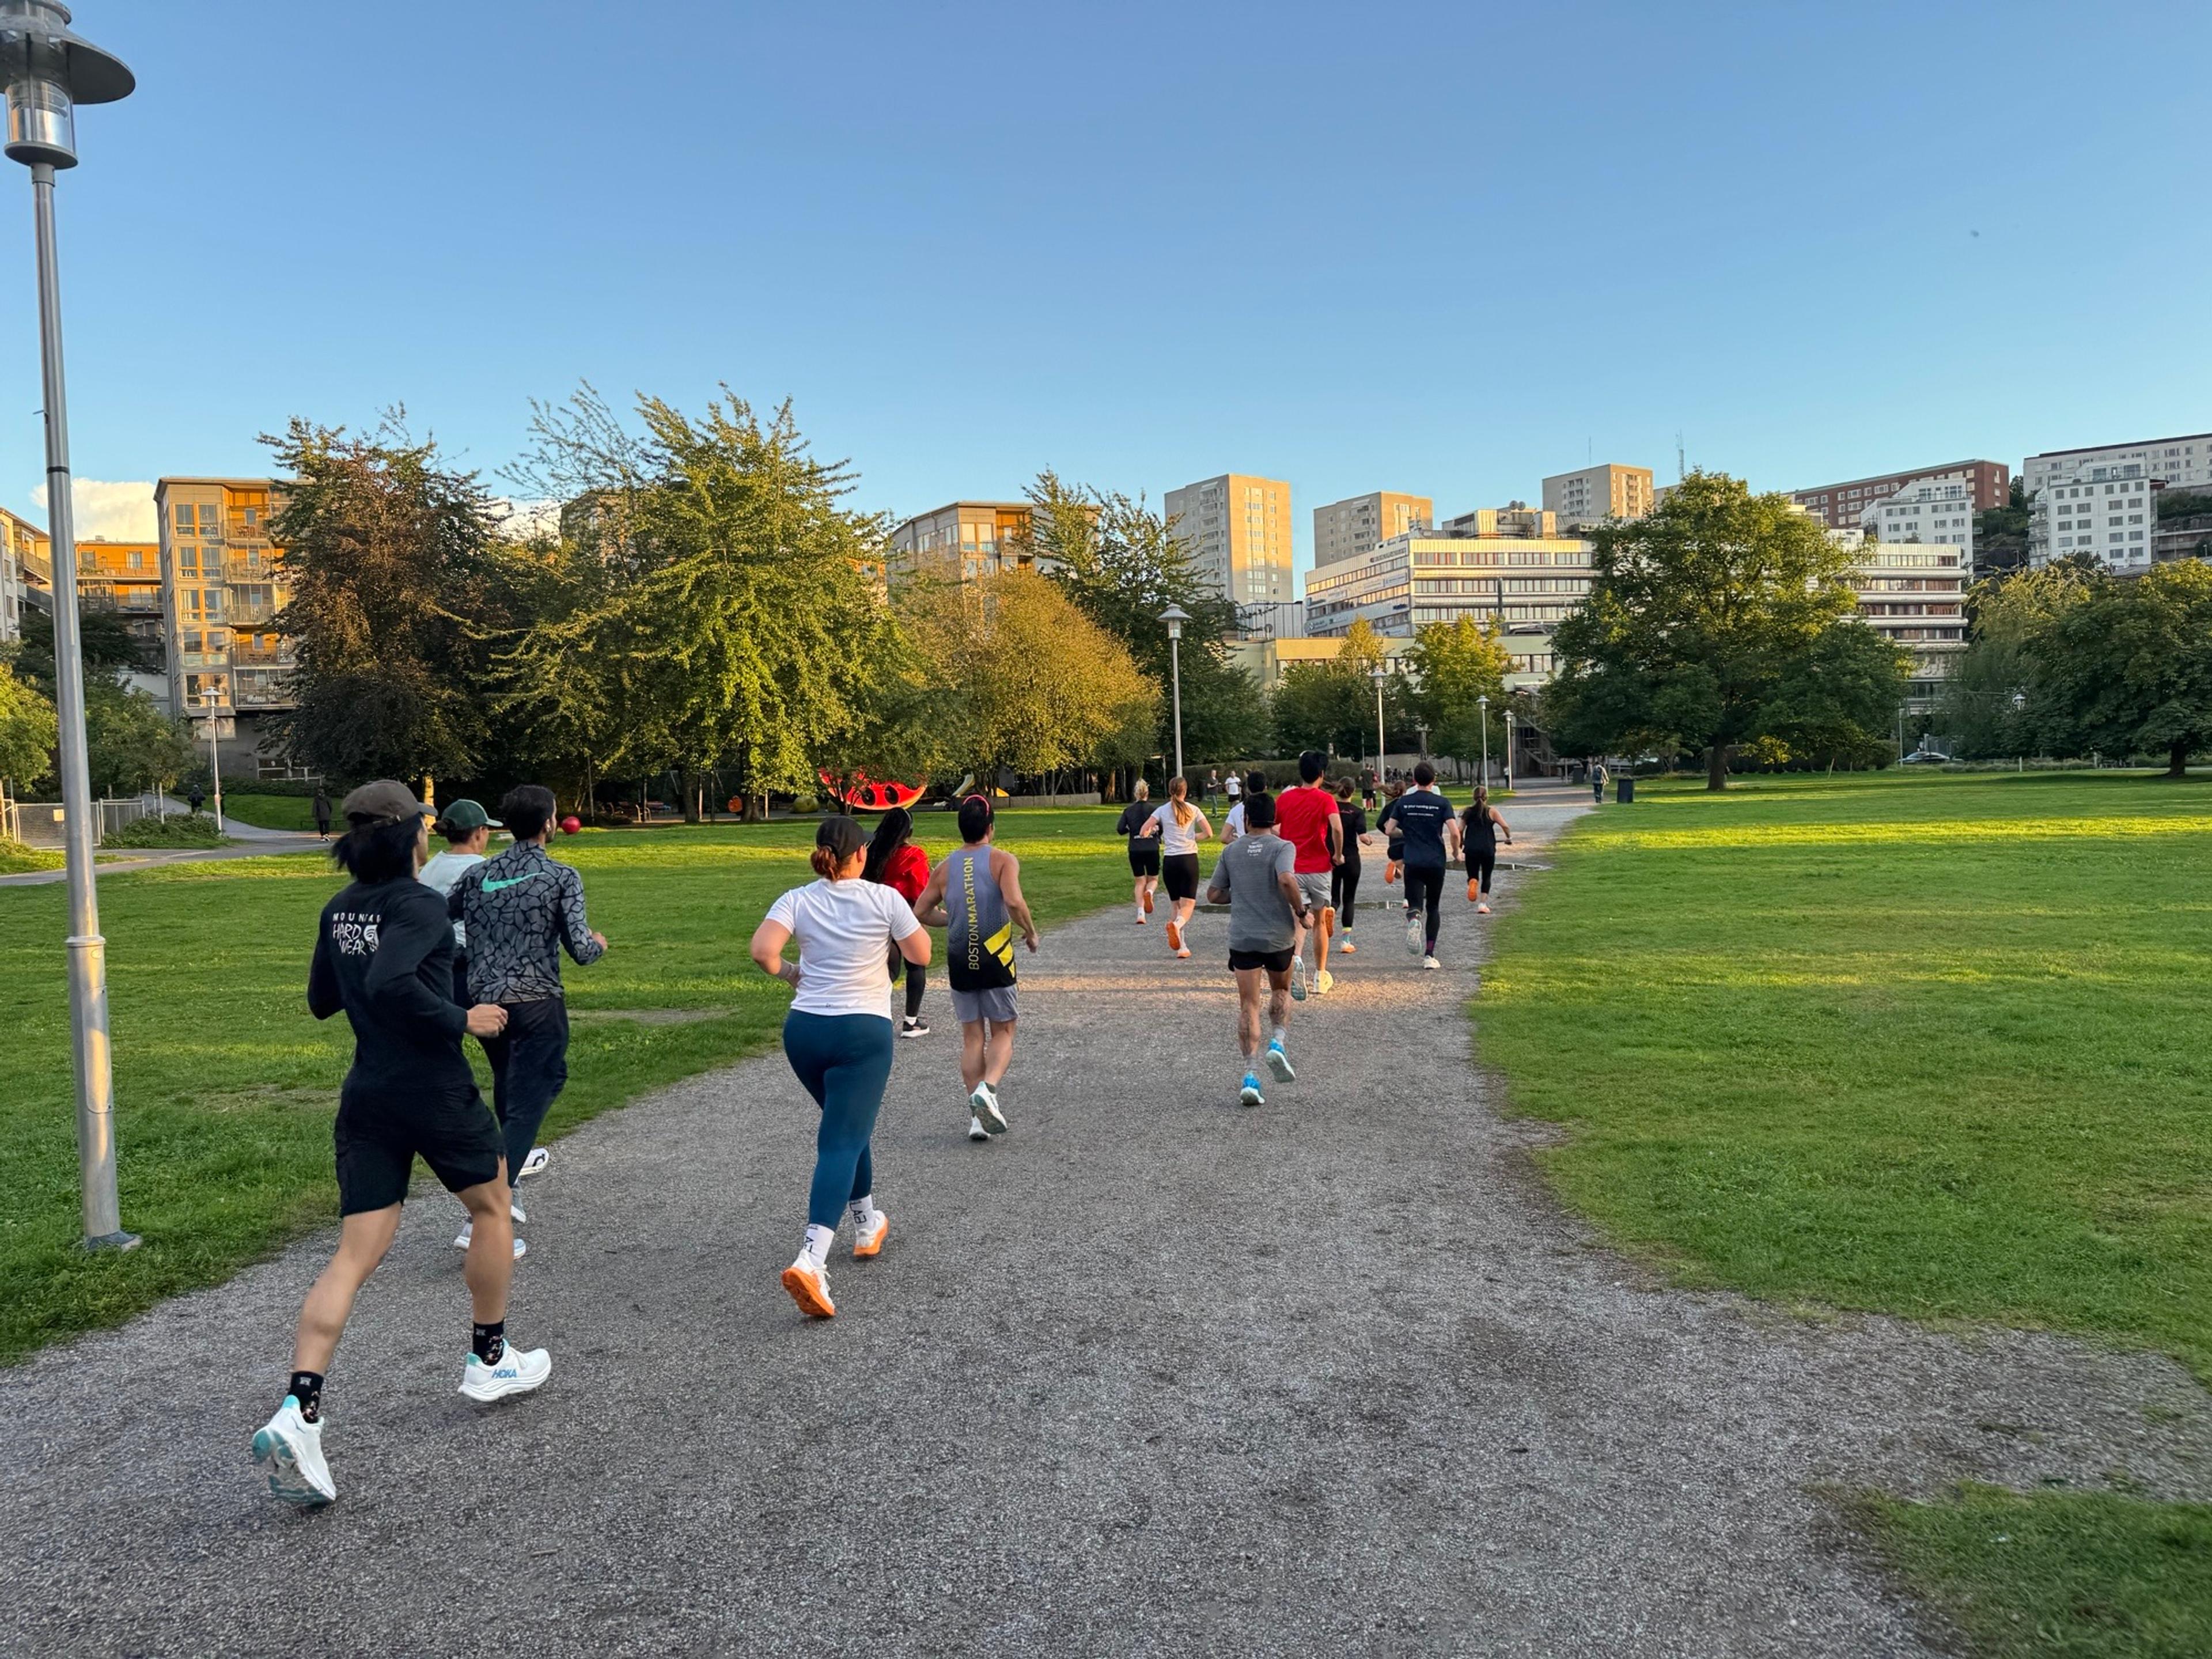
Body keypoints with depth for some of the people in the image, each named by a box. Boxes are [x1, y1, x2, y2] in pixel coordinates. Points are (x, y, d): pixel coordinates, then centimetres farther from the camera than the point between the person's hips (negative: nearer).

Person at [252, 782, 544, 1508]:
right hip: (435, 1092, -6)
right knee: (493, 1206, 19)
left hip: (367, 1097, 6)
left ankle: (296, 1414, -11)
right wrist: (462, 1019, -20)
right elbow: (390, 984, -31)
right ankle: (490, 1360, 31)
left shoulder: (339, 910, 8)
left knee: (355, 1255, 5)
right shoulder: (419, 905, -16)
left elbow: (321, 1001, 18)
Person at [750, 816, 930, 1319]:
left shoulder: (797, 901, -1)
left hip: (805, 1030, 4)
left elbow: (762, 951, -15)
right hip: (863, 1032, -4)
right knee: (842, 1142, -7)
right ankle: (811, 1261, -23)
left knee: (849, 1128, 25)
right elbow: (922, 955, 1)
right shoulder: (884, 898, -6)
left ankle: (867, 1227, 39)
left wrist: (788, 973, 5)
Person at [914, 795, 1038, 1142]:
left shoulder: (945, 868, 5)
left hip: (959, 961, 3)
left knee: (972, 1037, 12)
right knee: (1003, 1033, 10)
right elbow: (1014, 902, -23)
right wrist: (1031, 932, -6)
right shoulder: (1003, 860, -7)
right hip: (996, 959, -3)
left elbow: (920, 913, 8)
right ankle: (988, 1088, -16)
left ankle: (977, 1114, 8)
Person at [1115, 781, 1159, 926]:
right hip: (1152, 848, -2)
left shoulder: (1128, 810, 3)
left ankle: (1141, 914, -2)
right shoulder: (1153, 809, -4)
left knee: (1140, 882, 11)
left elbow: (1120, 829, -4)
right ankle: (1149, 892, -21)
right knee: (1153, 879, 15)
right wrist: (1158, 834, 10)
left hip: (1135, 850, 2)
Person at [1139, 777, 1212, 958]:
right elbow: (1208, 832, 1)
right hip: (1189, 858, -1)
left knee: (1174, 903, 14)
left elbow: (1144, 831, -7)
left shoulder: (1162, 811, 1)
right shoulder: (1193, 810, 1)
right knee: (1188, 904, -2)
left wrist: (1155, 831, 15)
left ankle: (1181, 946, 11)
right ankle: (1177, 924, -35)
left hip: (1170, 860, 1)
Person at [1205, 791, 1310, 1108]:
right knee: (1281, 991, 24)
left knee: (1248, 1005, 3)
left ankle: (1250, 1075, -5)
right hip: (1278, 936, -1)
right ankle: (1277, 1043, 2)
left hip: (1242, 937, 1)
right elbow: (1286, 880, -24)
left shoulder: (1231, 851, 6)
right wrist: (1302, 911, -10)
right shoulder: (1282, 847, -5)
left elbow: (1214, 894, 7)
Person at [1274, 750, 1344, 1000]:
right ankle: (1320, 977, 23)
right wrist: (1338, 855, -7)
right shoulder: (1325, 799, -6)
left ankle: (1296, 958, -34)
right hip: (1319, 868, -1)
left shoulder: (1284, 798, 4)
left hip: (1291, 869, 1)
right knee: (1320, 921, 15)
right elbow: (1337, 828, -22)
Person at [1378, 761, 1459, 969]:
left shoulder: (1403, 802, 3)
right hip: (1436, 862, 0)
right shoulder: (1442, 803, -3)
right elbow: (1454, 833, -11)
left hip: (1413, 862, 0)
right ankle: (1429, 955, 9)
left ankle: (1414, 919, -35)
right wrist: (1455, 851, 8)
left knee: (1415, 904, 3)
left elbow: (1388, 829, 2)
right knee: (1433, 908, 13)